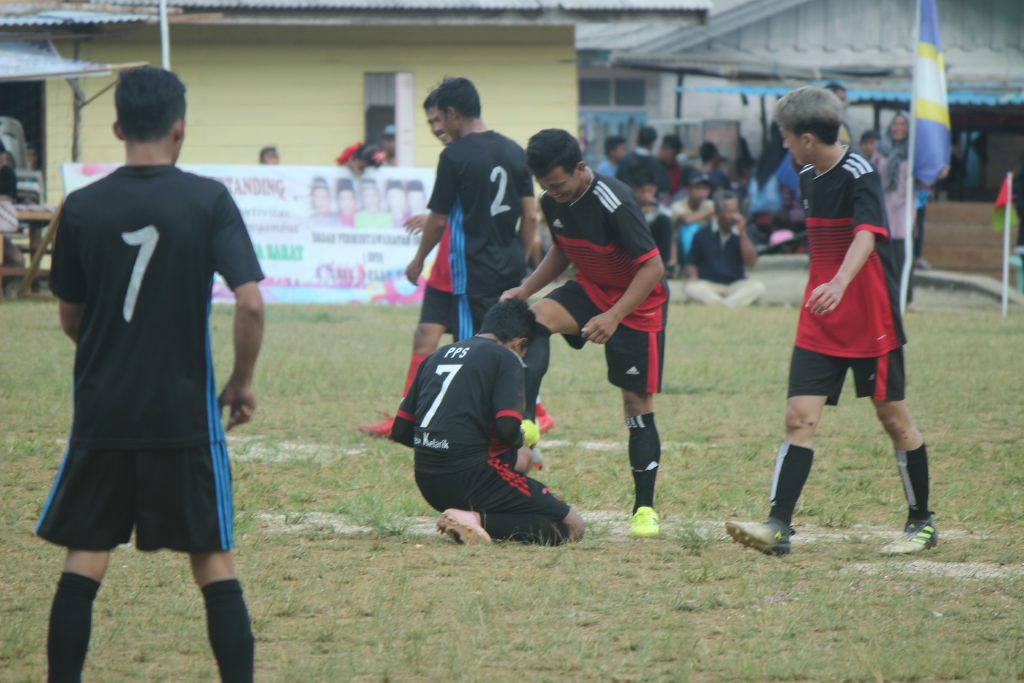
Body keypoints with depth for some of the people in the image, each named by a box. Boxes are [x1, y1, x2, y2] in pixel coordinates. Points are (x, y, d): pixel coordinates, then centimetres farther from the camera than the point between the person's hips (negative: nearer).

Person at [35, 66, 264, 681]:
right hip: (185, 411, -1)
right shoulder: (209, 200, -7)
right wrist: (243, 382, 2)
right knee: (214, 561, 7)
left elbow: (70, 317, 10)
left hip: (102, 408, 1)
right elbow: (251, 303, -14)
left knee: (84, 559, 9)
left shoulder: (83, 207, -1)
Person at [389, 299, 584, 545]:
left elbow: (400, 431, 16)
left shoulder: (437, 355, 18)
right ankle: (478, 521, -19)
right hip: (471, 477, -7)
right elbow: (508, 427, -15)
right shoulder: (506, 358, -2)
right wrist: (519, 442, 7)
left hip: (428, 484, 7)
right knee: (572, 526, -2)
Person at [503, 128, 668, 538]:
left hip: (638, 303, -6)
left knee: (637, 402, -3)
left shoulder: (614, 203, -28)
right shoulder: (553, 203, -5)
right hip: (591, 289, 6)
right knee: (539, 315, -24)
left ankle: (645, 507, 7)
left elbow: (653, 266, -26)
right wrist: (526, 289, -2)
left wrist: (614, 316, -33)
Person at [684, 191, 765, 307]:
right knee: (692, 289, -33)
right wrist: (692, 276, -11)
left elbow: (751, 262, -4)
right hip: (708, 286, -1)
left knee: (758, 287, -28)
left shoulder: (741, 234, 7)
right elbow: (691, 263, 11)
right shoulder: (703, 234, 5)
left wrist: (742, 233, -10)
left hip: (736, 285, 1)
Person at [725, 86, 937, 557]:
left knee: (892, 416, 5)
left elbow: (866, 235, -32)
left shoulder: (859, 175, -16)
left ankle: (921, 523, 19)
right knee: (799, 417, -6)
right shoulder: (808, 178, 9)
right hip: (819, 324, 7)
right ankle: (778, 527, -14)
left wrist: (839, 283, -48)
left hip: (871, 321, -7)